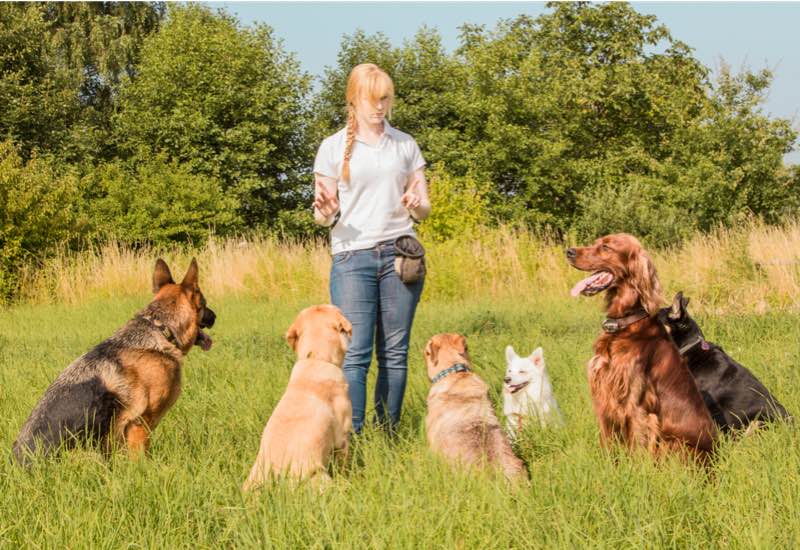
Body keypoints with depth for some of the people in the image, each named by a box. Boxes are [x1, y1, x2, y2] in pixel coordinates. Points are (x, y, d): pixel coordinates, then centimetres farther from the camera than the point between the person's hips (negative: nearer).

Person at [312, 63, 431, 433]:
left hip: (400, 253, 2)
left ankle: (389, 433, 6)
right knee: (355, 353, -11)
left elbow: (424, 208, 15)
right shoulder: (333, 147, 7)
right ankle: (351, 438, -12)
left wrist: (417, 205, -9)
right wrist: (325, 211, -16)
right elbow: (324, 215, 7)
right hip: (352, 256, -2)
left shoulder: (406, 145, 13)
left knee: (394, 352, 0)